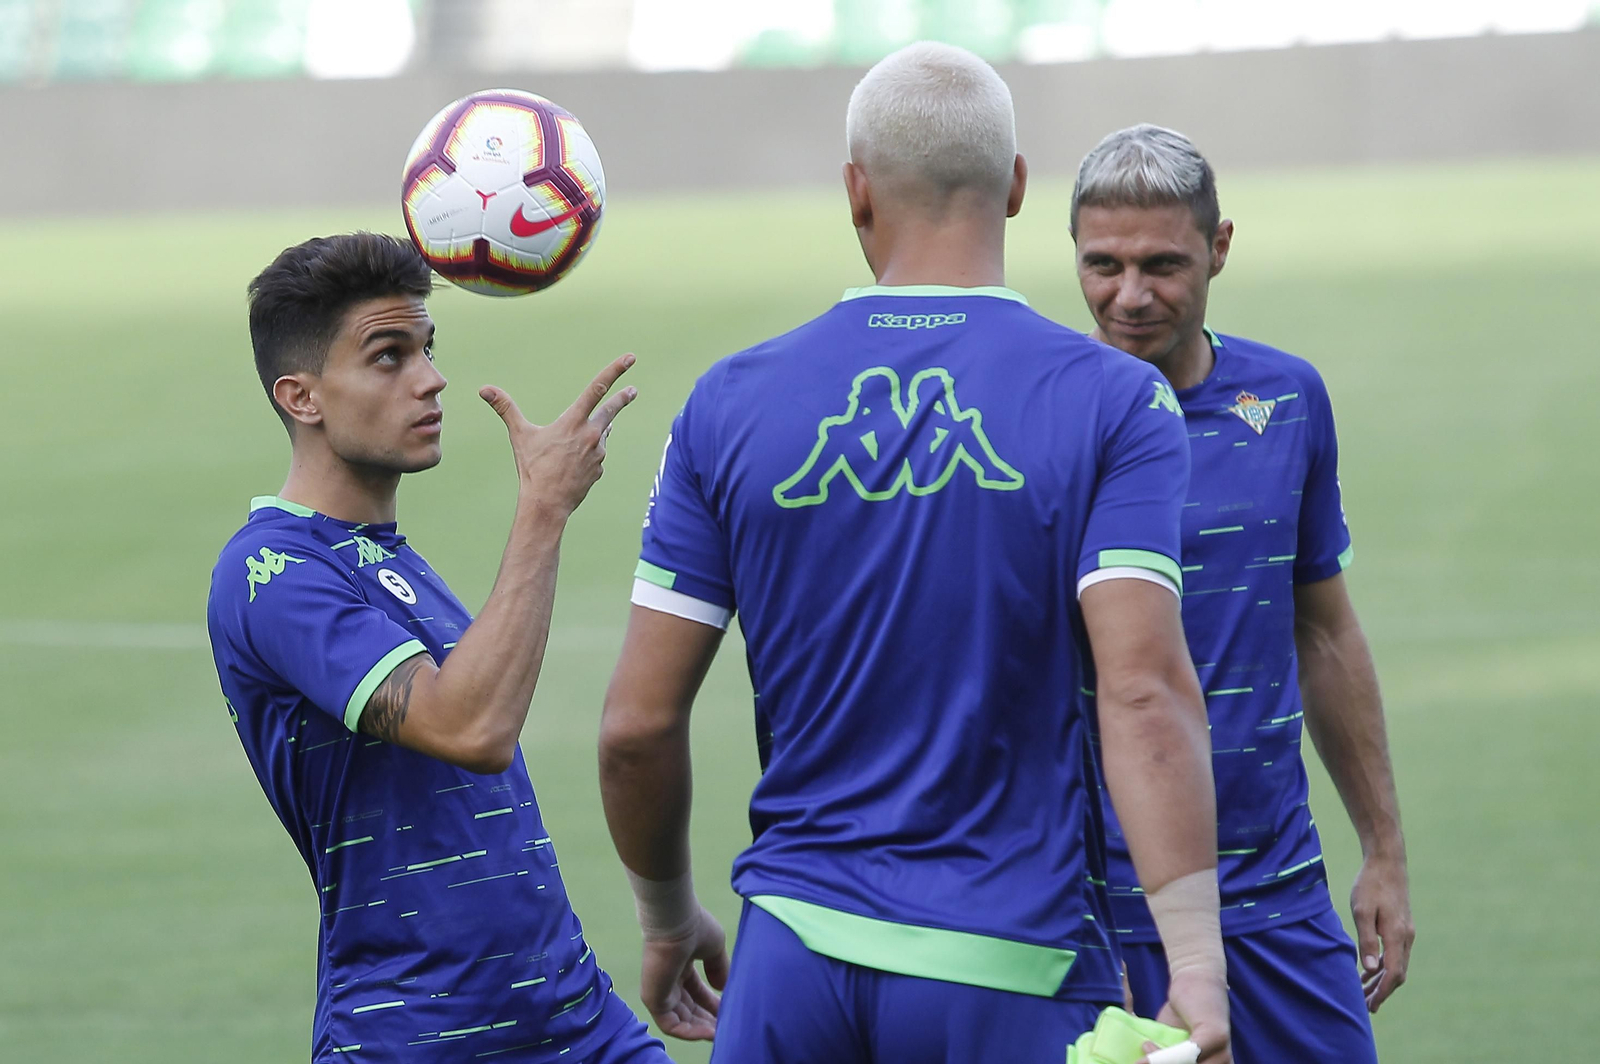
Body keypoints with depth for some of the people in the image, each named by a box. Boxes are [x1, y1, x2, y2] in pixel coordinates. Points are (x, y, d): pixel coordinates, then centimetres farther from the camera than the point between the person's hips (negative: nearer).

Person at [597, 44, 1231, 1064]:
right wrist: (1197, 972, -20)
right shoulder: (1112, 403, -4)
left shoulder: (730, 405, 2)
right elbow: (1145, 693, -17)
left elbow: (638, 723, 2)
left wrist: (669, 920, 18)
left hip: (795, 953, 2)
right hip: (1012, 976, -2)